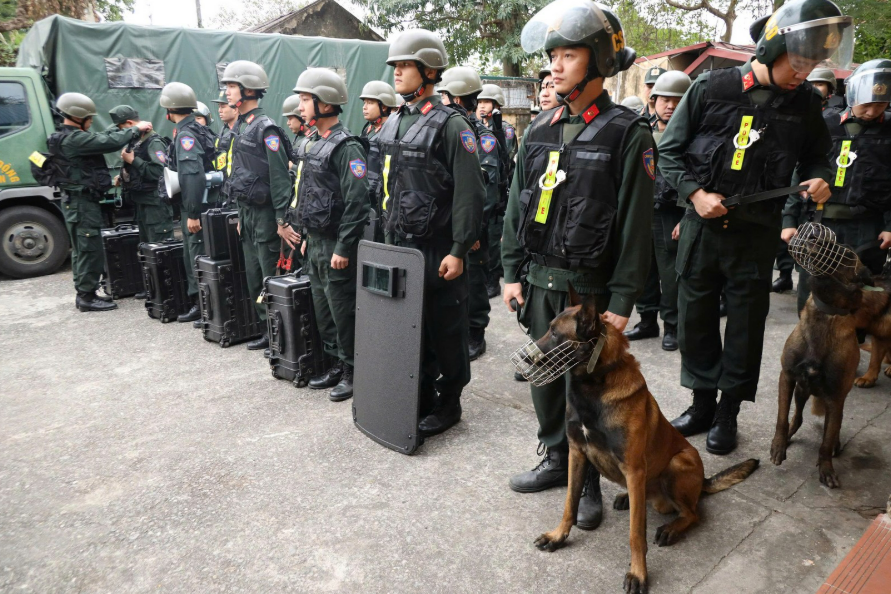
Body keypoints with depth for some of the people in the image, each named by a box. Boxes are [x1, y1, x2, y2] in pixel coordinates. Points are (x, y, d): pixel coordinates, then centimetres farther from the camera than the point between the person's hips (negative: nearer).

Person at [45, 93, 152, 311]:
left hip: (78, 200, 11)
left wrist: (130, 129, 7)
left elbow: (102, 137, 16)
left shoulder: (68, 137, 15)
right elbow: (110, 143, -23)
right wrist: (135, 129, -12)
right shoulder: (73, 139, -19)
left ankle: (84, 294, 23)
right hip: (82, 201, -11)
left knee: (82, 249, 15)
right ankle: (87, 298, 0)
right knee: (90, 249, -6)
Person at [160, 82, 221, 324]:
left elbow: (193, 177, -25)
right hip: (199, 204, 10)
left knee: (200, 256, -4)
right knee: (192, 255, 16)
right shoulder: (198, 130, 14)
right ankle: (197, 302, 25)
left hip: (197, 206, -10)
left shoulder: (185, 134, -15)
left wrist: (193, 213, -25)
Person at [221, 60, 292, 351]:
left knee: (272, 276, -4)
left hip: (265, 213, -9)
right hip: (247, 210, 9)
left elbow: (280, 177, -18)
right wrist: (241, 214, 19)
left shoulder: (266, 128, -13)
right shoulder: (241, 127, 14)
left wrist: (282, 221, -20)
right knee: (254, 277, 12)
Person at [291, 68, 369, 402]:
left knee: (343, 311, 1)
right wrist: (307, 236, 18)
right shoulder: (312, 143, 13)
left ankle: (353, 372, 15)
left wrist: (343, 248, -21)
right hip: (315, 243, 9)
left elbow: (357, 202, -20)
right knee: (322, 308, 15)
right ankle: (337, 364, 28)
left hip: (336, 246, -9)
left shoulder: (345, 147, -14)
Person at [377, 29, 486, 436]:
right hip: (399, 245, 7)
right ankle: (420, 397, 27)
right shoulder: (392, 124, 12)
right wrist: (387, 237, 16)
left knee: (445, 329, 5)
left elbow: (469, 193, -14)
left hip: (437, 249, -7)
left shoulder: (450, 125, -9)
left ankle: (448, 403, 20)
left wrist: (459, 250, -17)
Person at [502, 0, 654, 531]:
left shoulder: (627, 133, -8)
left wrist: (623, 301, -13)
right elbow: (517, 206, 11)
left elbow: (636, 222, -11)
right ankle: (556, 460, 35)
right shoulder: (540, 131, 9)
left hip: (591, 287, -5)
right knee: (545, 378, 15)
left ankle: (588, 482, 25)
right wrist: (512, 272, 7)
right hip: (541, 281, 6)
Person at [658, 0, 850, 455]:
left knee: (746, 323, 6)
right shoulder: (711, 88, -5)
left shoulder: (804, 102, 2)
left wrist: (818, 178, -6)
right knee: (696, 316, 8)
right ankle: (702, 404, 26)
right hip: (702, 226, 0)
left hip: (756, 233, 1)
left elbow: (815, 155, 16)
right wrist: (695, 193, -12)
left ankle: (727, 414, 23)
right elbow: (670, 150, 0)